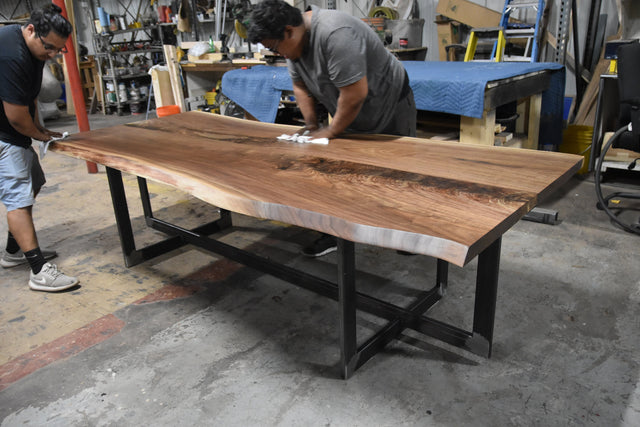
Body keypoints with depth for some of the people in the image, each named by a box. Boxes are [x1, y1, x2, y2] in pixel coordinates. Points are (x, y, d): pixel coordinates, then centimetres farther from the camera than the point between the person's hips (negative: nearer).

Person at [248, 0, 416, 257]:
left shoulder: (335, 34, -34)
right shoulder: (295, 40, -5)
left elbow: (355, 93, -35)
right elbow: (301, 86, 6)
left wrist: (331, 132, -23)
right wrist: (311, 125, -4)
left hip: (390, 107, -8)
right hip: (352, 113, 8)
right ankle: (338, 233, 14)